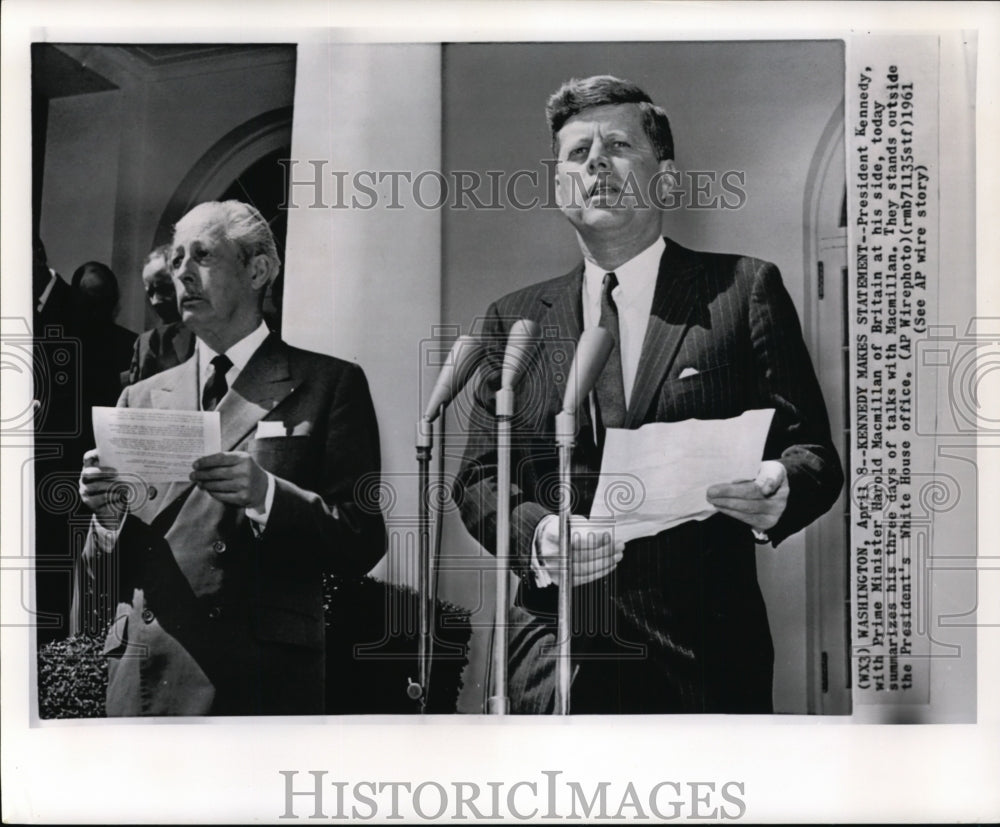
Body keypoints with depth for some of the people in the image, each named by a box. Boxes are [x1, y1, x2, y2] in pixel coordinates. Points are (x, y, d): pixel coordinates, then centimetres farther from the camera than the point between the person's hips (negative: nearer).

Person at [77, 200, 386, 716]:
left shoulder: (331, 384, 2)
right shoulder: (141, 398, 15)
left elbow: (363, 546, -5)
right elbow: (102, 572, 15)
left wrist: (267, 494, -19)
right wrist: (108, 513, -6)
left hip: (263, 679, -3)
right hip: (143, 678, 4)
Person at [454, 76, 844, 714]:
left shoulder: (745, 290, 4)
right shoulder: (515, 319, 12)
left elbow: (814, 451, 2)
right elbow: (479, 476, 9)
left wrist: (779, 493, -21)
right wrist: (535, 533, -12)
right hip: (557, 644, 1)